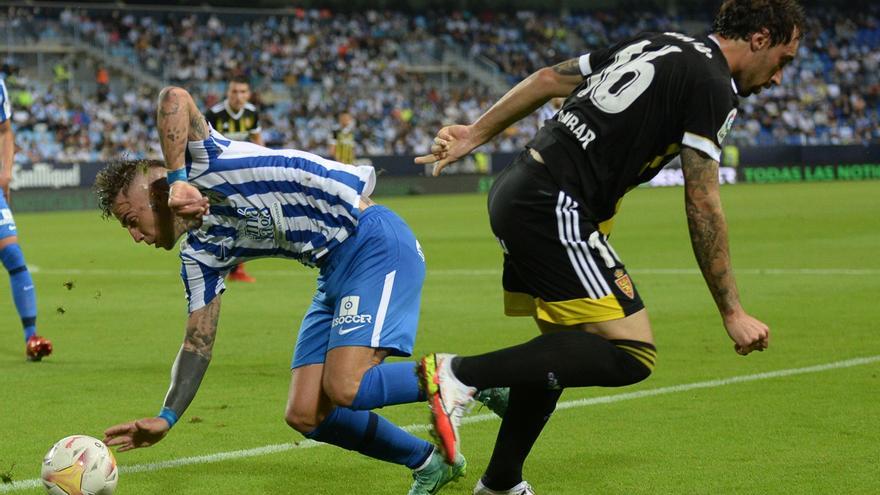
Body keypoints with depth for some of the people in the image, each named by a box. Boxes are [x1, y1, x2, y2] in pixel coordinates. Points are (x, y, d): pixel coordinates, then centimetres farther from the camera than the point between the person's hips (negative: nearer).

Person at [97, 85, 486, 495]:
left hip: (374, 241, -9)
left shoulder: (202, 163, -8)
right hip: (335, 272, 9)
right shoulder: (199, 256, 12)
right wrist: (166, 418, 5)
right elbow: (198, 343, 13)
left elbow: (174, 99, -26)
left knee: (346, 389, -24)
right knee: (304, 416, 2)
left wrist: (177, 180, -26)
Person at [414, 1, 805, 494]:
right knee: (632, 354, -13)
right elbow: (702, 205, -11)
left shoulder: (652, 45, 19)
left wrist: (474, 133, 24)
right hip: (556, 208, -10)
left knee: (563, 349, 23)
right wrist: (732, 313, -6)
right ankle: (461, 374, -17)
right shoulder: (714, 87, -7)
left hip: (516, 192, 10)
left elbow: (547, 79, 20)